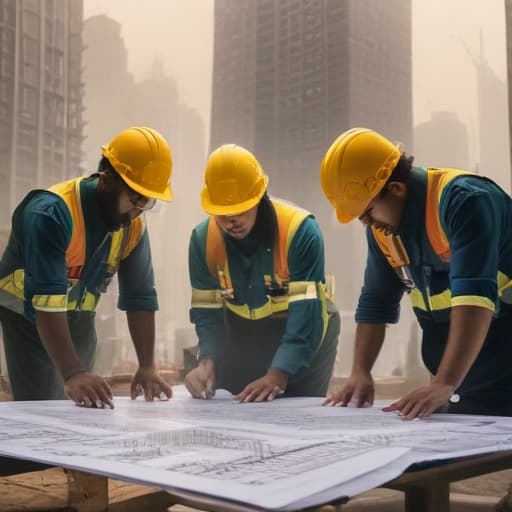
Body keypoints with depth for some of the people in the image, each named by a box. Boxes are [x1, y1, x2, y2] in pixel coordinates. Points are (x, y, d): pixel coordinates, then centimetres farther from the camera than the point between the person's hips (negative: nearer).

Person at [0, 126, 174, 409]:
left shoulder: (133, 226, -9)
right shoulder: (52, 212, -30)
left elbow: (140, 296, -6)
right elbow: (46, 301, -36)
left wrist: (147, 367, -14)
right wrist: (72, 373, -43)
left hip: (78, 320, 6)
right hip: (29, 317, -6)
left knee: (79, 406, 9)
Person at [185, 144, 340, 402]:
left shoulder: (300, 230, -27)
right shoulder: (203, 238, -13)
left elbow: (306, 312, -31)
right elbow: (207, 311, -11)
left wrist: (278, 375, -40)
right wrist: (207, 362, -29)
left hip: (304, 336, -3)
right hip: (240, 339, 4)